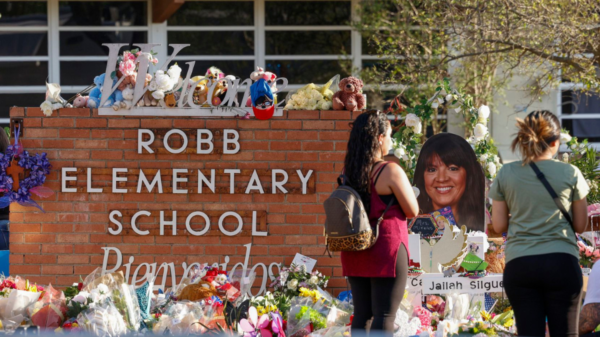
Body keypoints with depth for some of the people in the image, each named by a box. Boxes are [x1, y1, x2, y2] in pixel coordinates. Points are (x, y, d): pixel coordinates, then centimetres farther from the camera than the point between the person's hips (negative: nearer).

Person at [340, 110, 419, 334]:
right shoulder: (390, 171, -13)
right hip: (387, 249, -7)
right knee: (384, 315, -5)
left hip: (355, 252, 7)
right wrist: (403, 183, 8)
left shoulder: (349, 172, 7)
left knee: (361, 314, 11)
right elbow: (412, 211, -8)